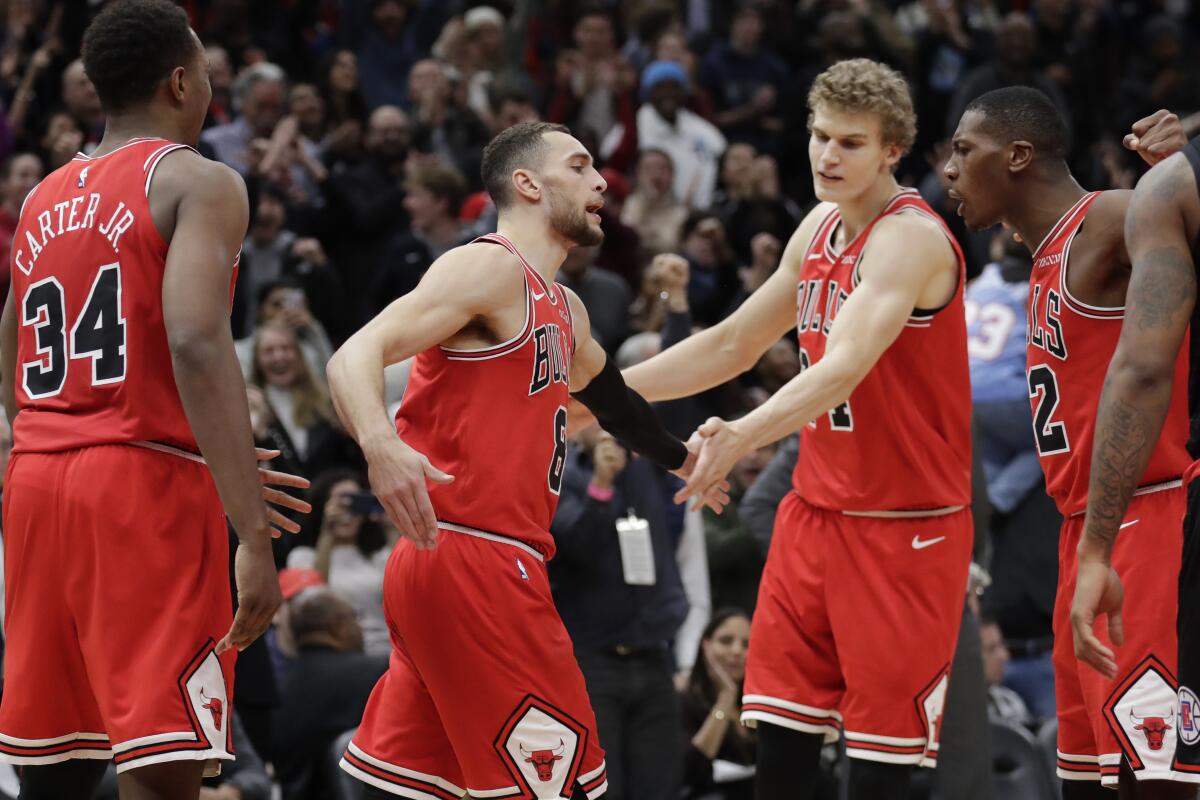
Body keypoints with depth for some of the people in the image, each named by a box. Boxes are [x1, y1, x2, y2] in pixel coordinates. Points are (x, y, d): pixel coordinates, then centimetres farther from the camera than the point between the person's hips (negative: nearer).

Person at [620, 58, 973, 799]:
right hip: (817, 509, 8)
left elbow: (843, 369, -33)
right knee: (781, 735, 5)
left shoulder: (910, 238, -17)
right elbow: (733, 345, 21)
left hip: (905, 524, -8)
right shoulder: (821, 227, 10)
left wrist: (744, 436, -48)